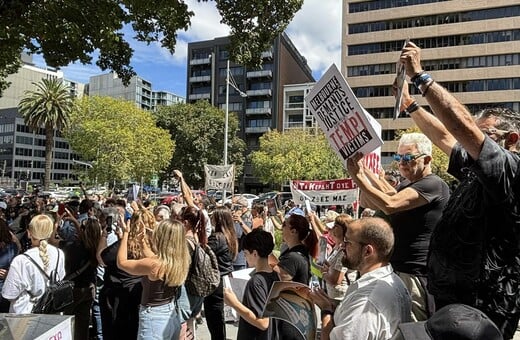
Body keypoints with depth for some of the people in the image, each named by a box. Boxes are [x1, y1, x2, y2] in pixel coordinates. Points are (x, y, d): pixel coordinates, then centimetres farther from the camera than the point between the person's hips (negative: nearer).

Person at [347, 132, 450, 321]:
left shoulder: (433, 184, -12)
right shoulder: (407, 185, 19)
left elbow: (389, 205, -24)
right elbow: (374, 203, 14)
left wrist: (358, 176, -20)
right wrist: (361, 169, 2)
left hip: (416, 275, -9)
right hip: (398, 270, 9)